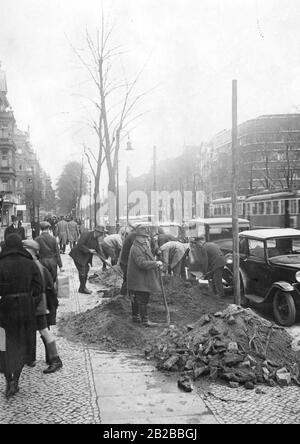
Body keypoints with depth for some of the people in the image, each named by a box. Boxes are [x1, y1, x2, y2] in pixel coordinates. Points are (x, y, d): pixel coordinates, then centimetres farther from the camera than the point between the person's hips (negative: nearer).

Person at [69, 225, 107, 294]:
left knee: (86, 271, 10)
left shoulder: (96, 239, 4)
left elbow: (98, 250, 6)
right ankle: (83, 288, 3)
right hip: (78, 255, -8)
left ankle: (82, 288, 20)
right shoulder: (86, 235, -20)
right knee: (82, 271, -8)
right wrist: (88, 250, -26)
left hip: (85, 257, 8)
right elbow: (79, 245, -26)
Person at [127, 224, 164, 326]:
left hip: (144, 279, 11)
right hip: (139, 280, -11)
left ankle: (135, 316, 30)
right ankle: (145, 321, -2)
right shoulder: (136, 249, -21)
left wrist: (157, 264, 11)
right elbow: (142, 263, -30)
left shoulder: (144, 247, 14)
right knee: (142, 300, -6)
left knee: (136, 299, 19)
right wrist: (156, 263, -25)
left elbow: (148, 260, 25)